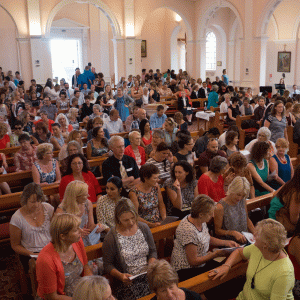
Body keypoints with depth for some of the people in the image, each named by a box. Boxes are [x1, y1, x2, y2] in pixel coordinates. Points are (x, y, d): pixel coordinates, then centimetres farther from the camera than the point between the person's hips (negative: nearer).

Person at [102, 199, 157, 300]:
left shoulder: (143, 228, 5)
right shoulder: (111, 238, -8)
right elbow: (107, 265, 0)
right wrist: (120, 276, -17)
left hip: (148, 276, 4)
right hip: (128, 281, -4)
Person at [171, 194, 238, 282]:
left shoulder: (201, 221, -2)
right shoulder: (188, 230, -29)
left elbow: (208, 239, 17)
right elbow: (193, 261, -23)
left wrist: (226, 243, 4)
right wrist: (215, 254, -18)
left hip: (202, 261, 9)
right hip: (186, 270, -8)